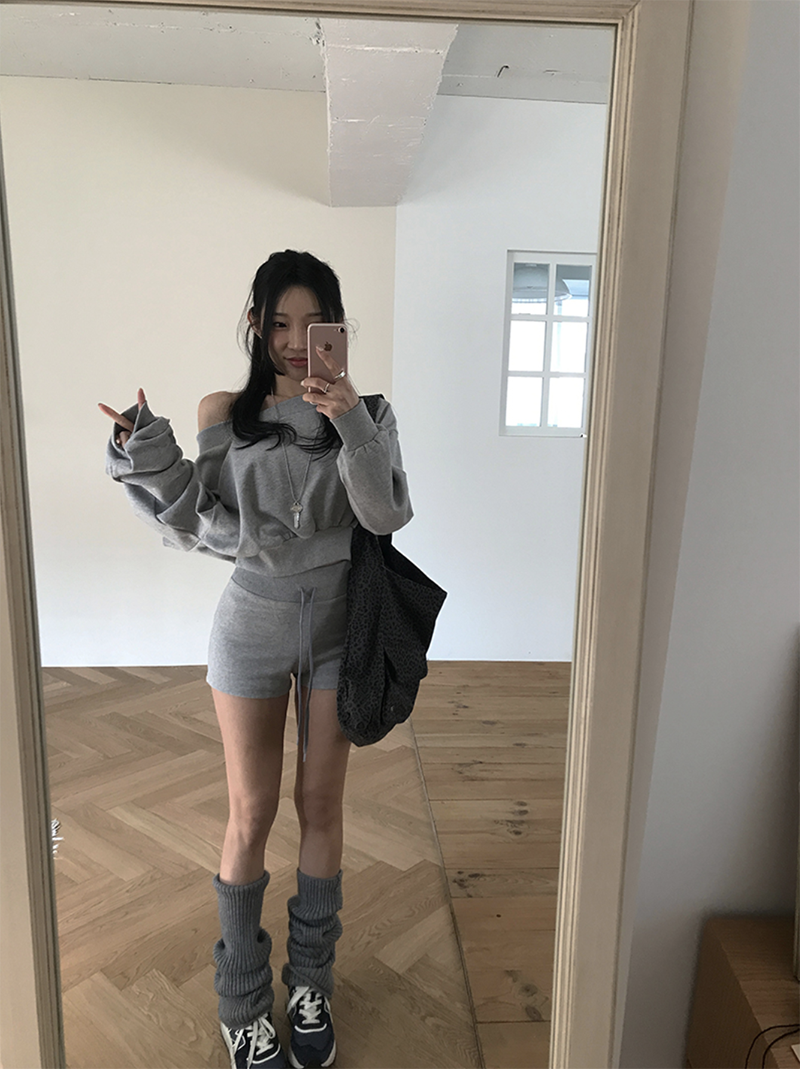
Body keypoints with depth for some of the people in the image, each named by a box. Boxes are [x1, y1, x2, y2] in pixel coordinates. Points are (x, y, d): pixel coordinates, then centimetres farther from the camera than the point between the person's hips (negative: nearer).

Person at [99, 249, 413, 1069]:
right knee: (252, 815, 8)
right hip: (253, 625, -1)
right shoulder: (224, 415, -3)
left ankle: (310, 985, 34)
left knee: (321, 805, 12)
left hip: (337, 624, 1)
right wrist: (149, 460, -19)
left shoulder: (366, 413, -3)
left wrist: (351, 425, -28)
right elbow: (197, 529, -4)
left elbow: (385, 516, -16)